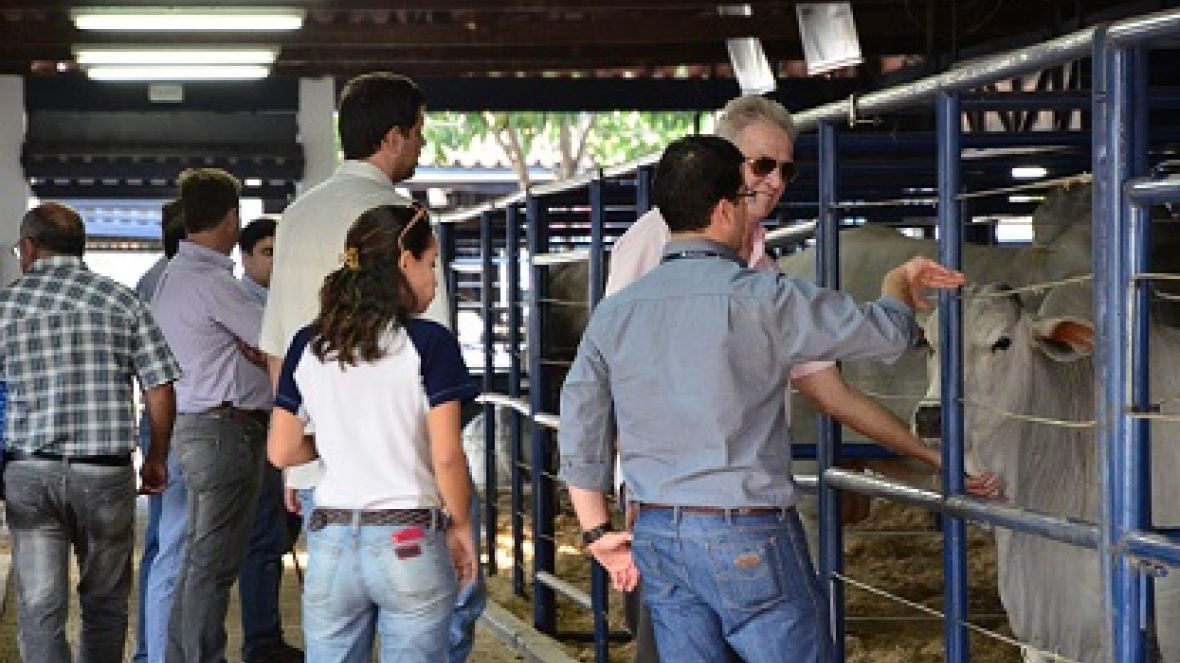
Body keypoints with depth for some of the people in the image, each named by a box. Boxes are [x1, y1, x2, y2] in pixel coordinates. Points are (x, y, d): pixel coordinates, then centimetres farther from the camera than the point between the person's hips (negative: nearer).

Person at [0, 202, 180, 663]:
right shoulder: (122, 300, 1)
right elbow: (160, 389, -1)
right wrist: (157, 459, 12)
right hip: (106, 471, 0)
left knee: (39, 608, 3)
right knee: (105, 603, 15)